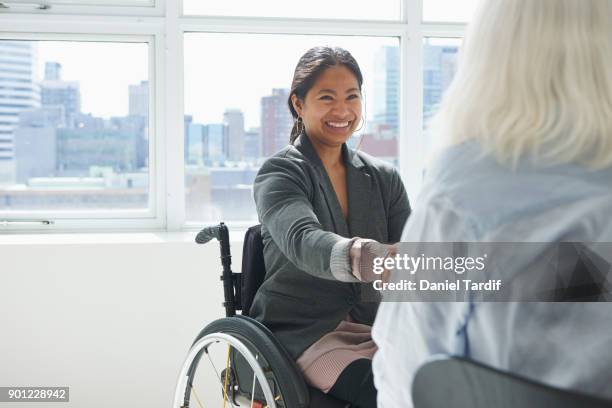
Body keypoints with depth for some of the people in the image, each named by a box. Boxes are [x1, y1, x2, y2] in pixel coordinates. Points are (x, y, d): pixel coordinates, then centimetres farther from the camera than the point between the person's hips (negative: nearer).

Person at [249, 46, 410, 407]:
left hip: (373, 328, 5)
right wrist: (365, 258, -48)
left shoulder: (385, 178, 11)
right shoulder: (279, 176, -5)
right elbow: (303, 242, -27)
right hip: (303, 333, -4)